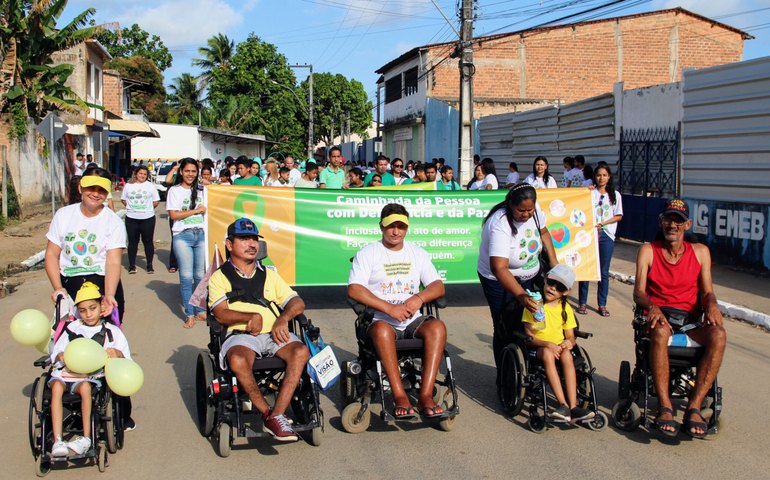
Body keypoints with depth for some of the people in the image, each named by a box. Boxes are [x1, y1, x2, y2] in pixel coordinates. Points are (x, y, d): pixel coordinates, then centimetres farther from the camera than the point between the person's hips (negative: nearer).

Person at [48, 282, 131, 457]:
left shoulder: (111, 331, 13)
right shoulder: (72, 328, 18)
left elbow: (126, 356, 6)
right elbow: (55, 354, 14)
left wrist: (117, 353, -17)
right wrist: (61, 357, -9)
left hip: (92, 376, -2)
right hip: (66, 371, 2)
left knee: (85, 387, -35)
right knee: (57, 386, -30)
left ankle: (86, 438, -27)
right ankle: (57, 441, -34)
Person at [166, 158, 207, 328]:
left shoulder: (201, 191, 16)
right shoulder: (174, 191, 4)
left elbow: (207, 210, 20)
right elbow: (173, 214, -5)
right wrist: (195, 210, -5)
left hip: (201, 235, 3)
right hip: (182, 236, -3)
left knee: (200, 275, 3)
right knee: (186, 276, -5)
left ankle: (200, 310, 15)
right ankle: (189, 314, 0)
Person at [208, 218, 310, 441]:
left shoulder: (269, 274, 26)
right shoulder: (220, 277, 14)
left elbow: (297, 303, 16)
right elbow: (221, 314, -2)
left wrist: (283, 318, -6)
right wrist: (252, 317, -18)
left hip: (275, 333, 3)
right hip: (241, 334, -3)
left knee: (301, 351, -30)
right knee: (237, 360, -38)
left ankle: (277, 415, -31)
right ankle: (267, 413, -22)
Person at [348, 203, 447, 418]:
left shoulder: (418, 253, 15)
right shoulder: (367, 253, 3)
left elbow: (438, 286, 8)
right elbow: (354, 289, -10)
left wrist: (419, 298, -15)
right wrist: (389, 308, -19)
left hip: (413, 321, 3)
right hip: (381, 320, -3)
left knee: (437, 327, -29)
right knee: (381, 329, -38)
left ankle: (425, 395, -31)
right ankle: (400, 397, -35)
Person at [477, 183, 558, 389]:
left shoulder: (534, 210, -14)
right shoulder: (500, 225, -35)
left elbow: (543, 232, 10)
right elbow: (499, 268, -43)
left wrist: (553, 261, 1)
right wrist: (521, 296, -52)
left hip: (529, 275, 6)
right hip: (500, 280, -6)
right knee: (506, 331, -2)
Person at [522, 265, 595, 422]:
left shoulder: (566, 308, 12)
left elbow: (570, 336, 9)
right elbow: (529, 337, -7)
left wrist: (569, 342, -15)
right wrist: (547, 344, -23)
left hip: (559, 347, 3)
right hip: (538, 348, -3)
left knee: (567, 354, -31)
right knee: (547, 353, -36)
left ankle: (573, 406, -38)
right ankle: (563, 404, -41)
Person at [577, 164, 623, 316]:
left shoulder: (615, 195, 7)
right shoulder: (589, 193, 2)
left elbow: (618, 216, 4)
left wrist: (602, 224, -7)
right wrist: (591, 227, -16)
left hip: (606, 235, 1)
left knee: (604, 271, 5)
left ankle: (602, 305, 13)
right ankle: (582, 303, 10)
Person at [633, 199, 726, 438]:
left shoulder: (700, 252, 12)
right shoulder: (648, 251, 6)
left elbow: (707, 292, 9)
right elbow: (638, 292, -3)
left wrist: (711, 304, -16)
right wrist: (652, 307, -25)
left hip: (690, 323, 2)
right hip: (659, 318, -2)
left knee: (718, 334, -32)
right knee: (660, 331, -39)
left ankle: (694, 407, -30)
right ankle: (665, 408, -37)